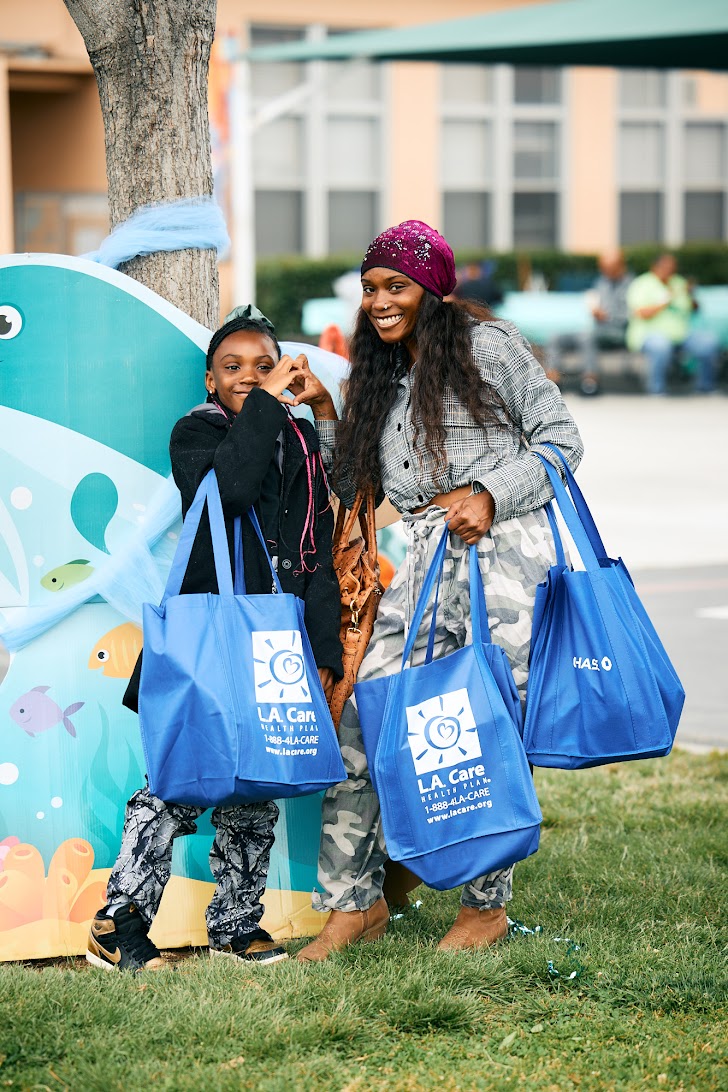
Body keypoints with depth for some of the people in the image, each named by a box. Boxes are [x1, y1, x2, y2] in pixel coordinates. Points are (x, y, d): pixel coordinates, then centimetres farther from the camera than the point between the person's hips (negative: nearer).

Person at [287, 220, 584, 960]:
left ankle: (486, 906, 11)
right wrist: (321, 409, 11)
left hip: (505, 552, -6)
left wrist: (489, 496, -13)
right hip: (426, 561, 6)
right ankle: (355, 901, 6)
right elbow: (355, 488, 20)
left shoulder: (486, 347, 0)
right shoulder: (381, 376, 20)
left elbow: (560, 440, -1)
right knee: (363, 717, -3)